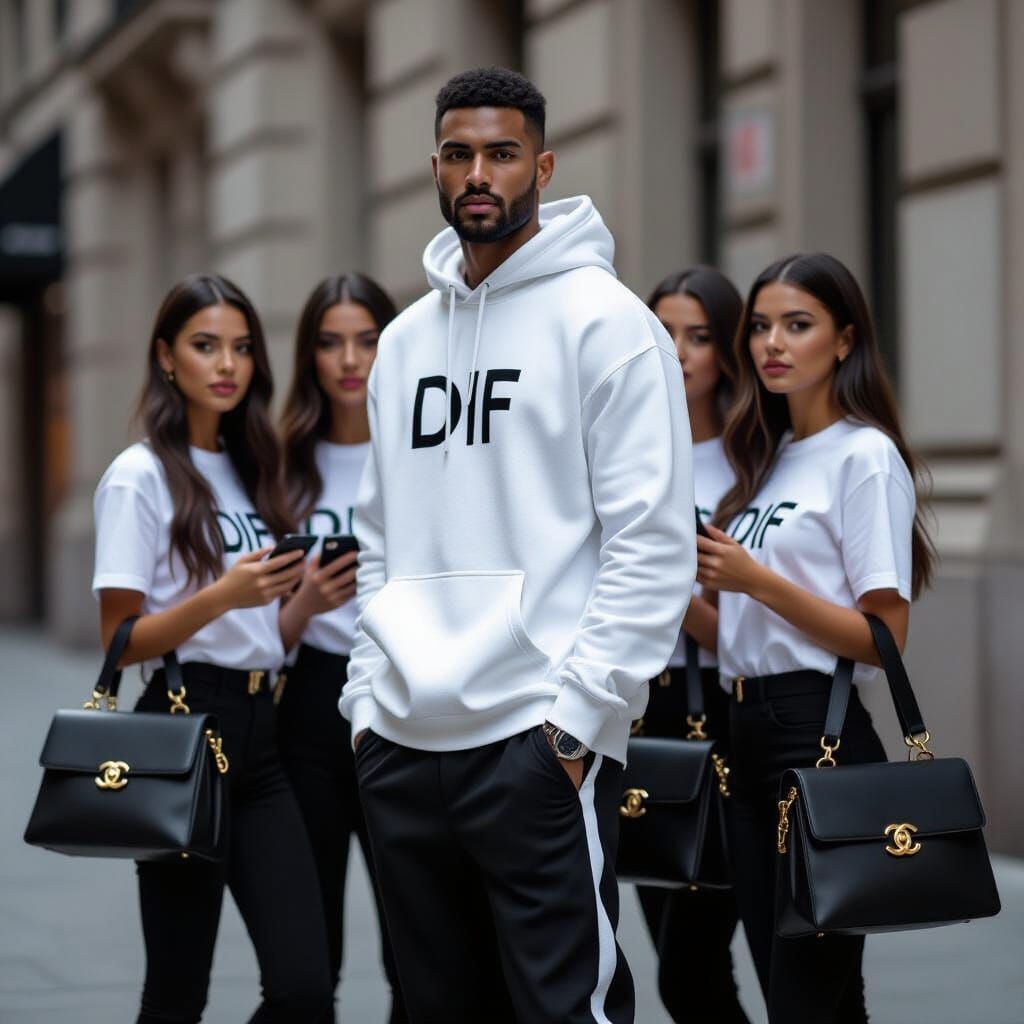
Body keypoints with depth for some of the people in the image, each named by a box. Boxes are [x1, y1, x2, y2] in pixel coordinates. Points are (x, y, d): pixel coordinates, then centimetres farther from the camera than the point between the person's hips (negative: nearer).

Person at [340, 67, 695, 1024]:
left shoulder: (604, 321, -5)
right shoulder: (404, 338, 16)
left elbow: (655, 543, -11)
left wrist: (575, 721, -15)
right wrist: (368, 698, 11)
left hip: (537, 745, -6)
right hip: (399, 744, 7)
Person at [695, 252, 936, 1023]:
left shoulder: (866, 455, -8)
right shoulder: (769, 457, 15)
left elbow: (885, 639, -14)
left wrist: (756, 581, -20)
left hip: (821, 737, -8)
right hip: (749, 732, 8)